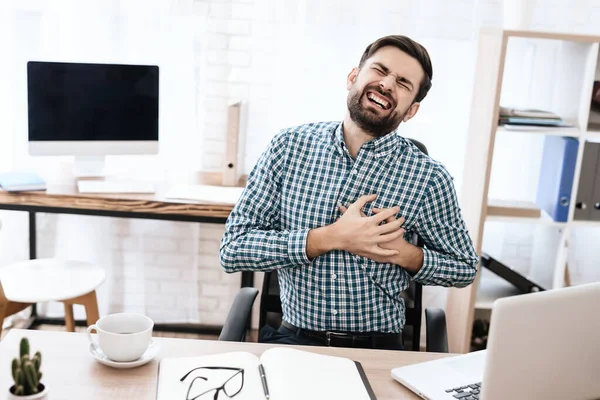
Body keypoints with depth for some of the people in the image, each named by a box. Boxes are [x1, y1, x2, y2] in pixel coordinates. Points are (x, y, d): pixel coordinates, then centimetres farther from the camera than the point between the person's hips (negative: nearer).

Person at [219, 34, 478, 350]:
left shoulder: (428, 177, -3)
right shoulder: (289, 146, -1)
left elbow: (464, 268, 12)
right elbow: (232, 250, -4)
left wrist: (402, 252, -9)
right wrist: (332, 237, -16)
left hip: (377, 348, 1)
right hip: (293, 339, -1)